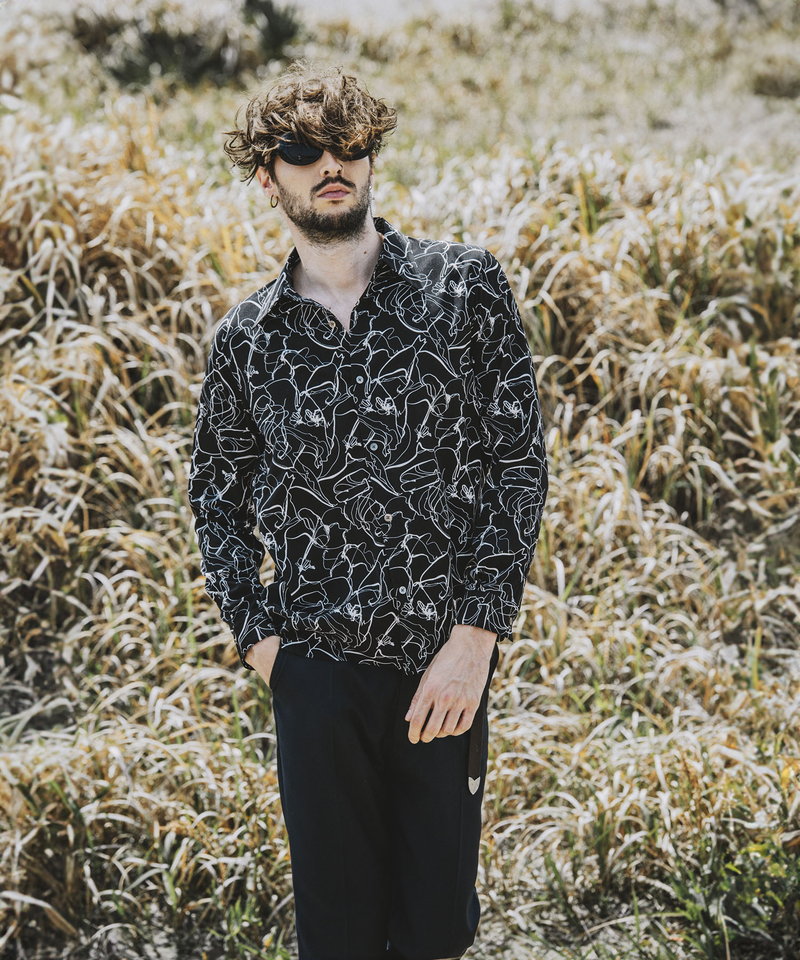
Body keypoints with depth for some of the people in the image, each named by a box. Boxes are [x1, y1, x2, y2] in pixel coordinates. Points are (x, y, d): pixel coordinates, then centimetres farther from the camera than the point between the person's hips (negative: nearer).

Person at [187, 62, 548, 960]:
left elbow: (520, 465, -2)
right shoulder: (246, 339, 6)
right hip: (318, 665, 1)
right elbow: (217, 497, 18)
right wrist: (258, 639, 3)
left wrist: (474, 641, -10)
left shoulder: (466, 286, 2)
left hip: (445, 661, 0)